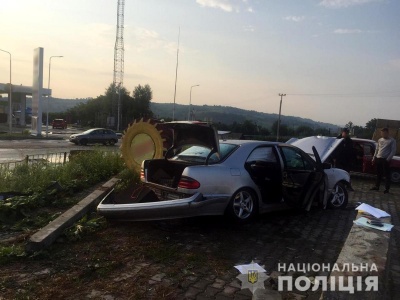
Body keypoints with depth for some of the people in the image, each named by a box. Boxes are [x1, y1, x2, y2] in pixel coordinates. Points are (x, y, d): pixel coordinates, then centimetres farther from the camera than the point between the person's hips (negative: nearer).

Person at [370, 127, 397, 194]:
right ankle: (377, 186, 21)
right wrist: (374, 158, 13)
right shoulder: (380, 140, 12)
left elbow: (393, 151, -8)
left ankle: (387, 189, 4)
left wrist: (388, 159, -15)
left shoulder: (392, 140, -4)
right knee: (379, 174, 13)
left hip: (385, 159, -5)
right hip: (378, 159, 5)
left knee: (387, 174, -1)